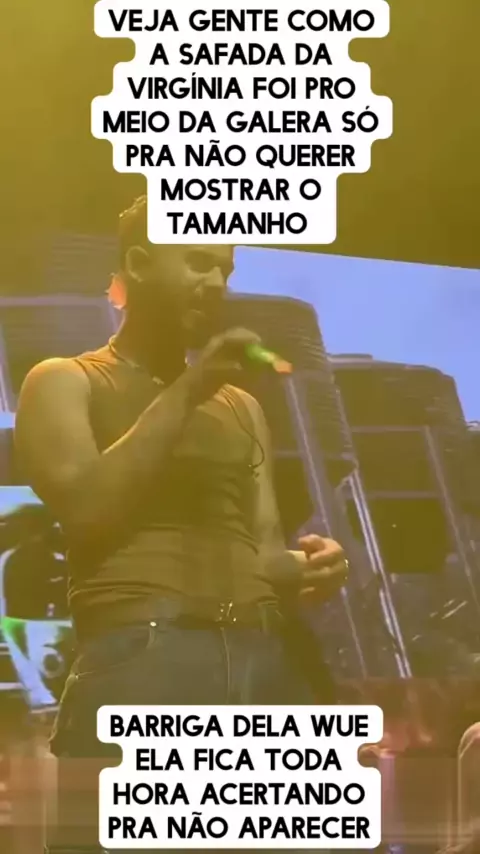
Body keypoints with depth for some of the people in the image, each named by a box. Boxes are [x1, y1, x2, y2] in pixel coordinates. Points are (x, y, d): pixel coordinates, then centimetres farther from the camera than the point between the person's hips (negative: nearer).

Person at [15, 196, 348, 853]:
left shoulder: (241, 405, 26)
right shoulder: (65, 383, 10)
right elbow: (85, 507, -7)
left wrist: (304, 568, -1)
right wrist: (183, 395, -5)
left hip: (266, 663, 5)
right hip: (141, 659, -5)